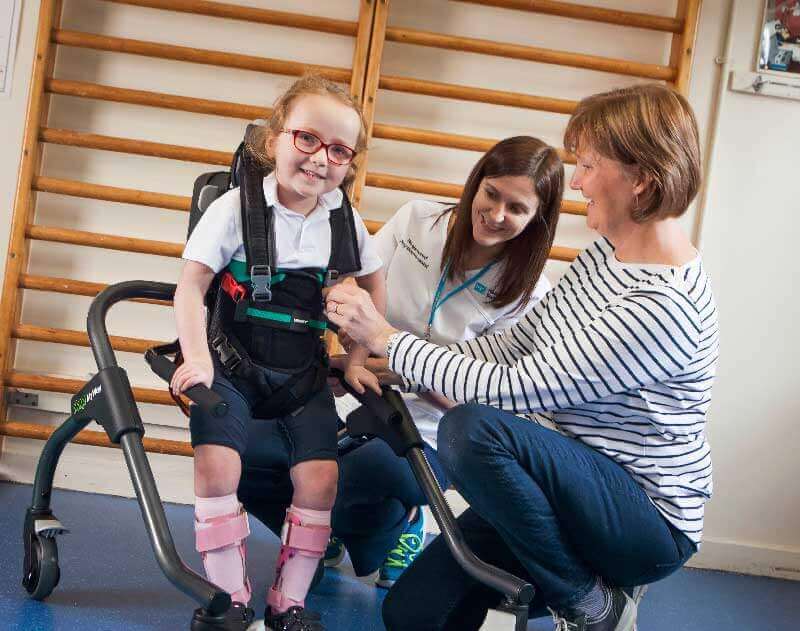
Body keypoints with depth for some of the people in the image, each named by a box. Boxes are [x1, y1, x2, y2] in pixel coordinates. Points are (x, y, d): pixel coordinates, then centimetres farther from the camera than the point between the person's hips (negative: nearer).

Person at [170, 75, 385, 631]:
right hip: (234, 363, -3)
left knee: (320, 475, -11)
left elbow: (372, 285, 15)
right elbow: (192, 286, -12)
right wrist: (197, 359, -24)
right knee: (217, 463, -21)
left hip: (303, 374, 3)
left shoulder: (344, 220, 0)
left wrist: (357, 360, 11)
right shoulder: (238, 207, -11)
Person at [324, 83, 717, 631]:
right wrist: (393, 372, 0)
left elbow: (513, 390, -25)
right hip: (579, 487, 8)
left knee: (472, 428, -32)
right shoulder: (606, 252, 3)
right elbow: (517, 344, 8)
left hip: (650, 522, -7)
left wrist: (386, 338, -17)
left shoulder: (665, 305, -26)